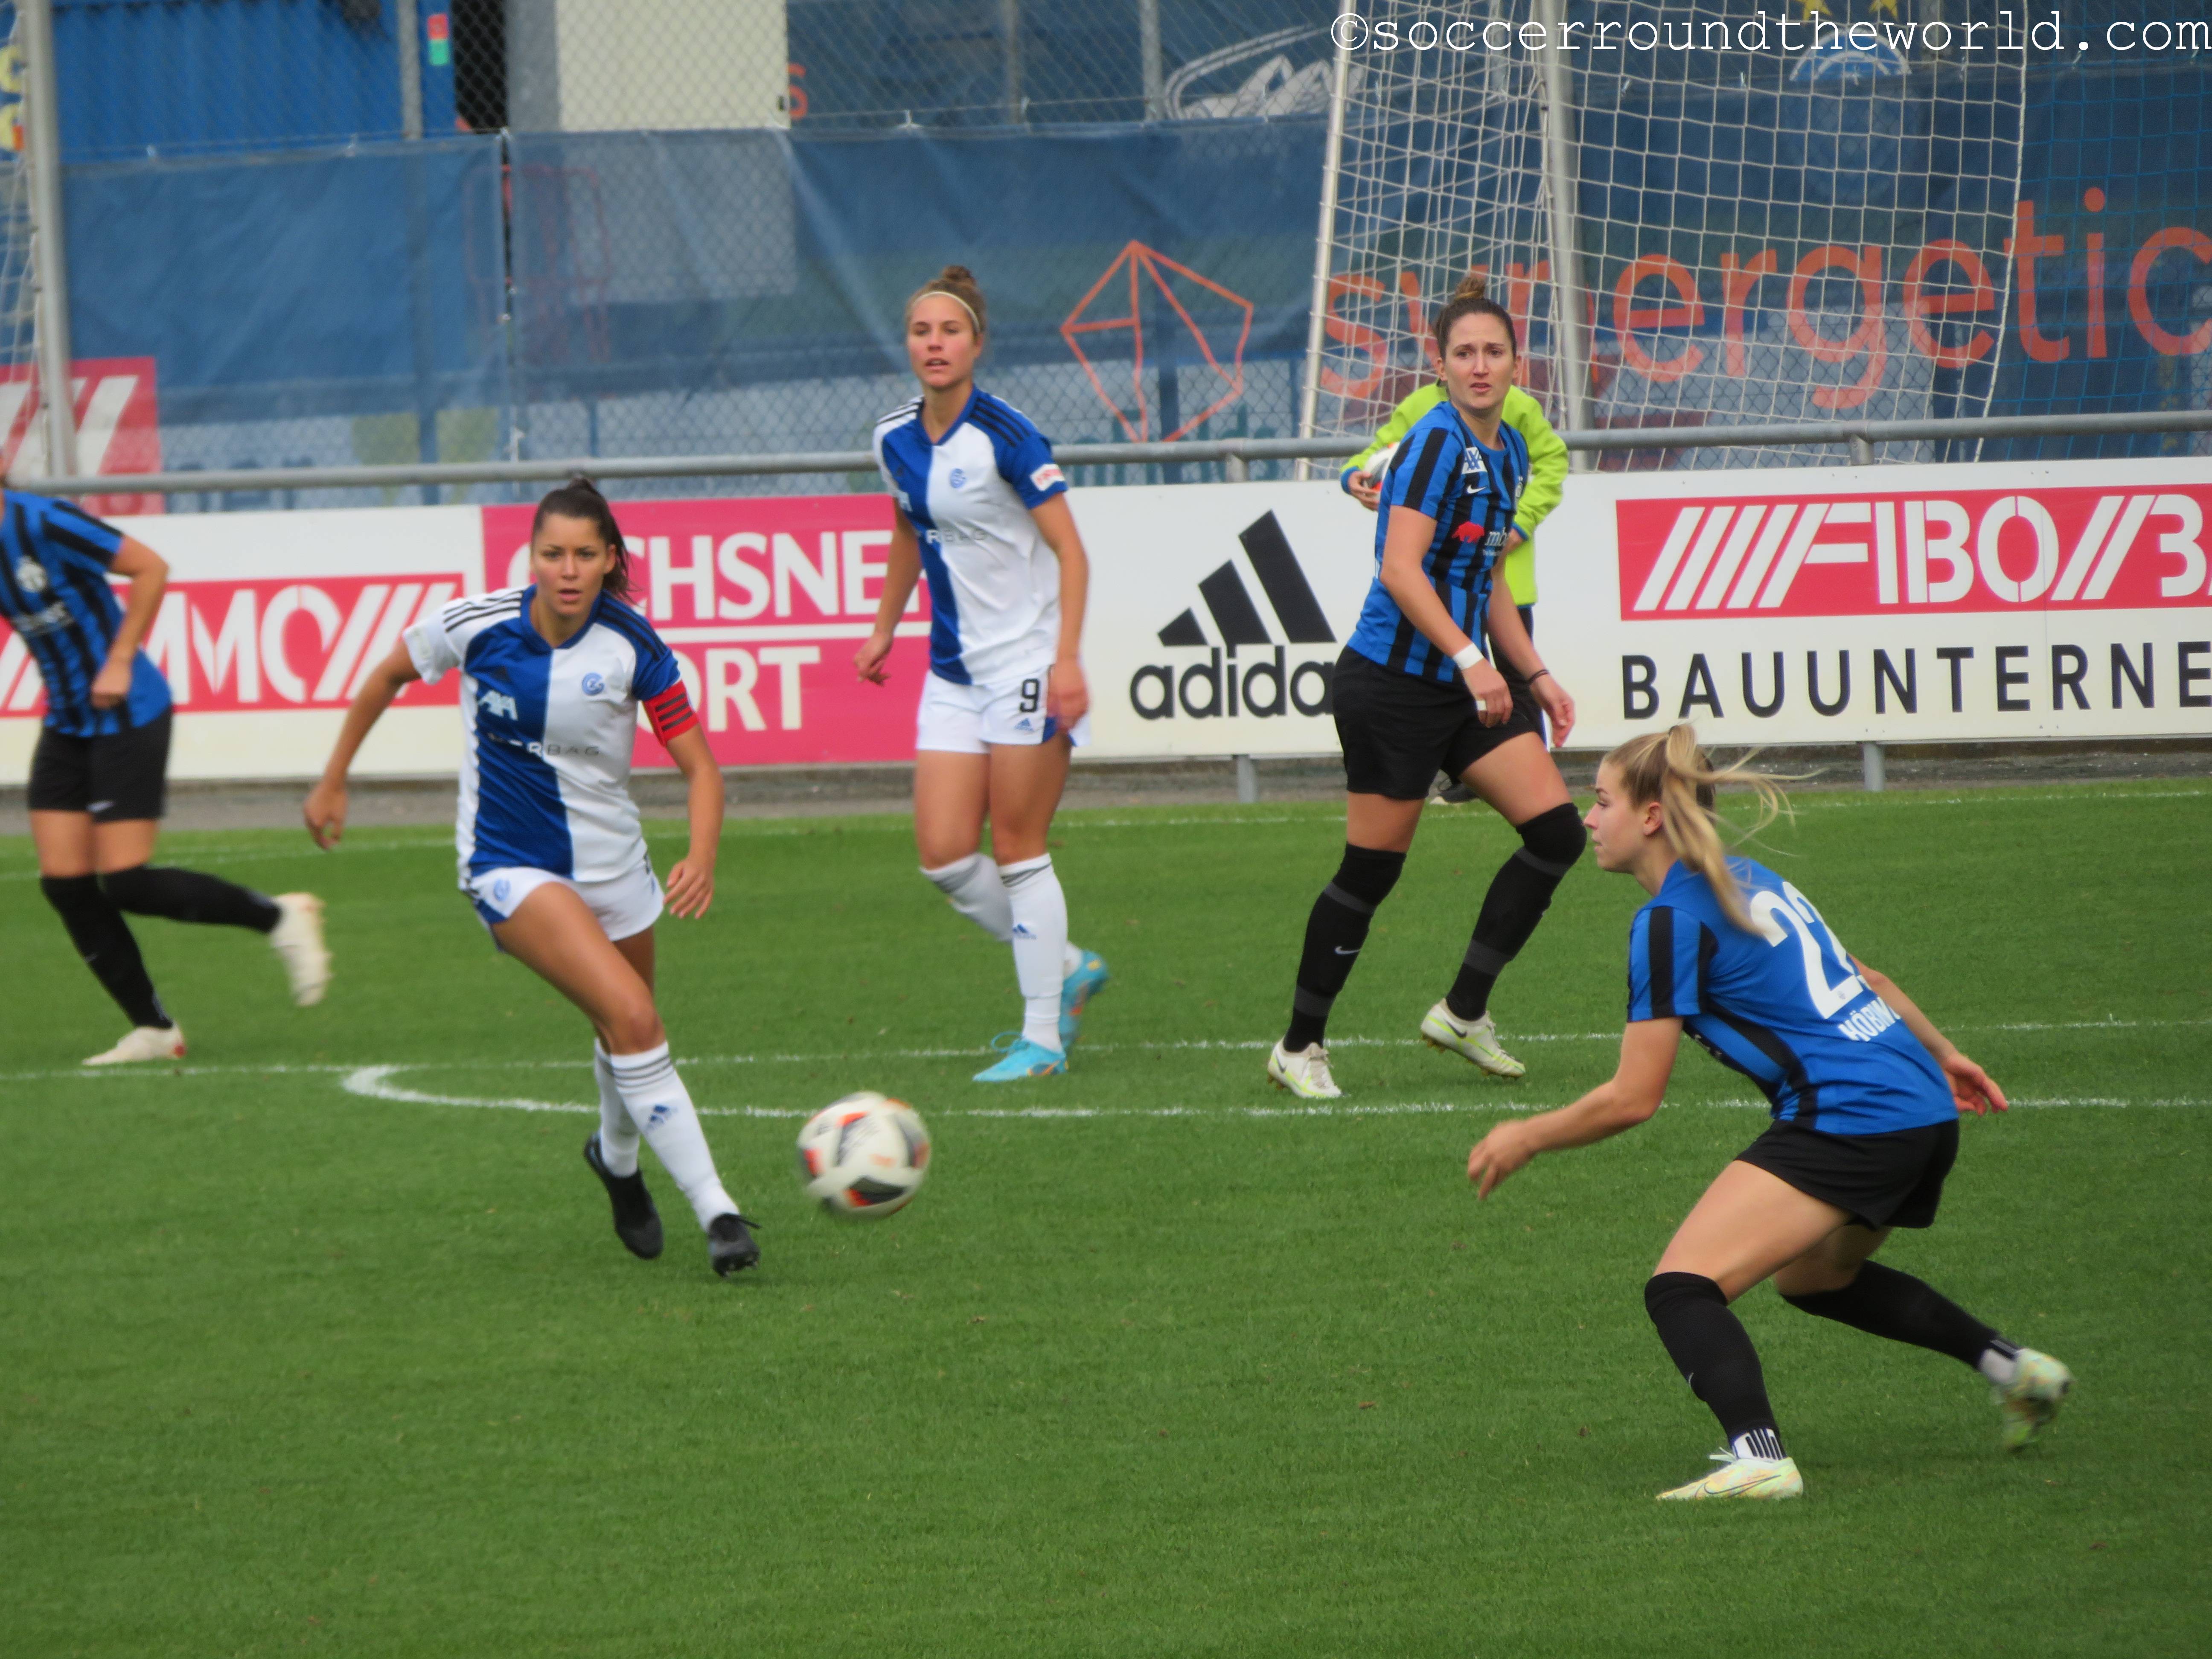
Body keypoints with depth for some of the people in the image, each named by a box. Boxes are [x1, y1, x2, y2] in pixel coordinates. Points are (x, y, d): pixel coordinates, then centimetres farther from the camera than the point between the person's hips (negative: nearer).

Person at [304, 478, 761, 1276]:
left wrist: (702, 859, -30)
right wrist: (333, 782, 13)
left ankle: (617, 1158, 55)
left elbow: (699, 766, -12)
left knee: (627, 1035, 20)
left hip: (613, 865, 3)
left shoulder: (633, 648, -13)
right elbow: (391, 674, 5)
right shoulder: (478, 626, -15)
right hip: (512, 870, -3)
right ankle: (715, 1211, -22)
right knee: (632, 1018, -23)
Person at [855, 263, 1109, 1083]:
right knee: (944, 856, -2)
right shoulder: (896, 439, 5)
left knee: (1018, 850, -4)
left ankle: (1043, 1037, 4)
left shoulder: (1004, 434, -14)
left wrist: (1068, 659, -21)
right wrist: (884, 631, 25)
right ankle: (1066, 968, 20)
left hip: (1028, 663, -7)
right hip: (954, 670, 7)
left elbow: (1069, 550, -14)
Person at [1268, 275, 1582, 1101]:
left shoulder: (1507, 450, 12)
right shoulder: (1437, 442, -15)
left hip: (1465, 687, 8)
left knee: (1557, 832, -1)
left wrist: (1536, 674, 20)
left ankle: (1464, 1011, 9)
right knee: (1372, 870, -3)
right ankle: (1299, 1046, 11)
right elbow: (1401, 569, -26)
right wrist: (1470, 661, -32)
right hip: (1393, 682, -8)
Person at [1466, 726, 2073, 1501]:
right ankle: (2015, 1368, 38)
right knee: (1813, 1277, 35)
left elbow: (1632, 1099, -9)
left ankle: (1758, 1457, -36)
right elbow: (1857, 974, 28)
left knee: (1681, 1287, -15)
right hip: (1927, 1113, 10)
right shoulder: (1749, 881, 16)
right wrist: (1939, 1052, 41)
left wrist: (1524, 1139, 4)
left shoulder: (1671, 922, -10)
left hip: (1851, 1120, -10)